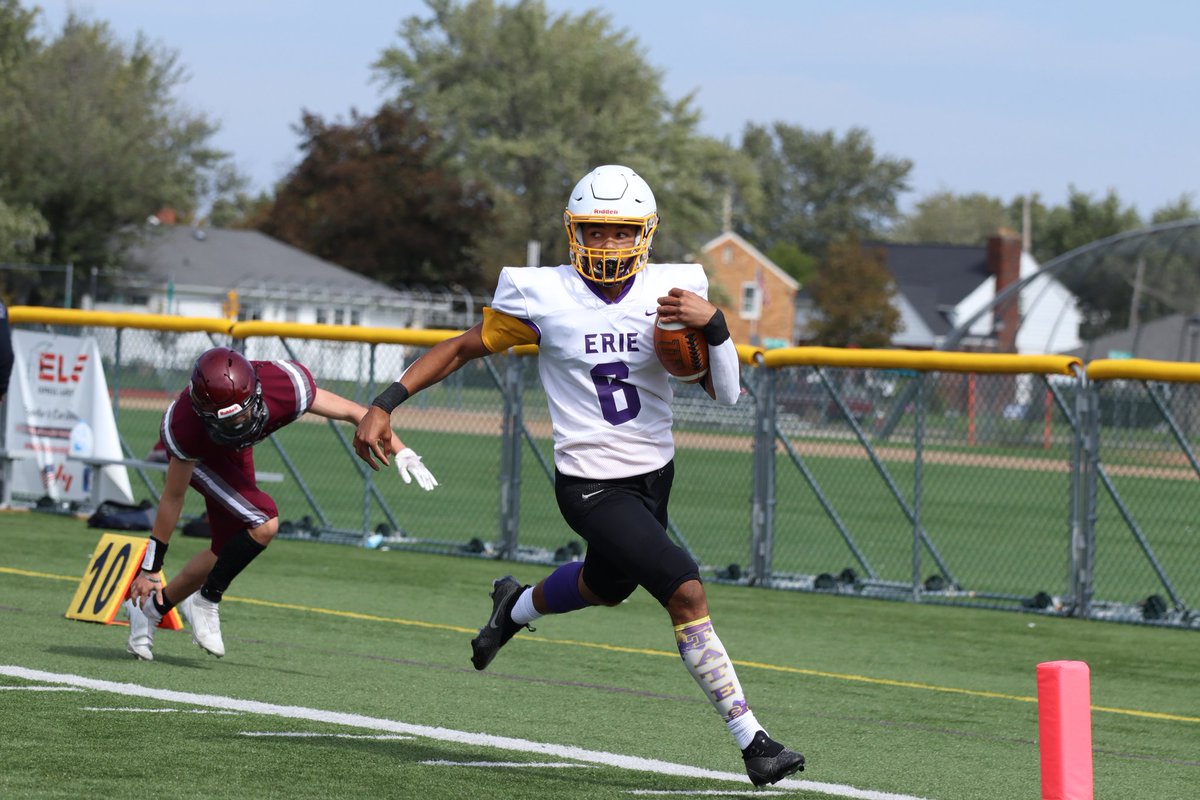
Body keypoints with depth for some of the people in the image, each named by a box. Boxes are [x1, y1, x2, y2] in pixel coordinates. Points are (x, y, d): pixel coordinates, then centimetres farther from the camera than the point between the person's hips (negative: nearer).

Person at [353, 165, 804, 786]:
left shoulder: (671, 291, -6)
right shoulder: (544, 297, -13)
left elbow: (726, 394, -7)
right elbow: (461, 349, 0)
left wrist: (713, 325, -25)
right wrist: (384, 404, -6)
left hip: (654, 475, 6)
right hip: (592, 484, -6)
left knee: (608, 587, 30)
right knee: (687, 594, -19)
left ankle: (516, 607, 62)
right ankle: (751, 741, -12)